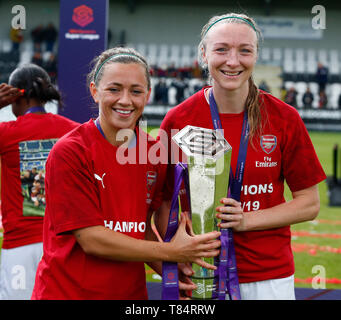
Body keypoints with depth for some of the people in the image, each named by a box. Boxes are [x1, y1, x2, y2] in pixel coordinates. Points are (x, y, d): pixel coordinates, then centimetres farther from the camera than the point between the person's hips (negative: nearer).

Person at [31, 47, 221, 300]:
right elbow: (91, 240, -17)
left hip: (132, 292, 5)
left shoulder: (154, 153, 2)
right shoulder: (68, 152, -13)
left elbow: (143, 230, 9)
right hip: (68, 291, -5)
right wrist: (171, 252, -17)